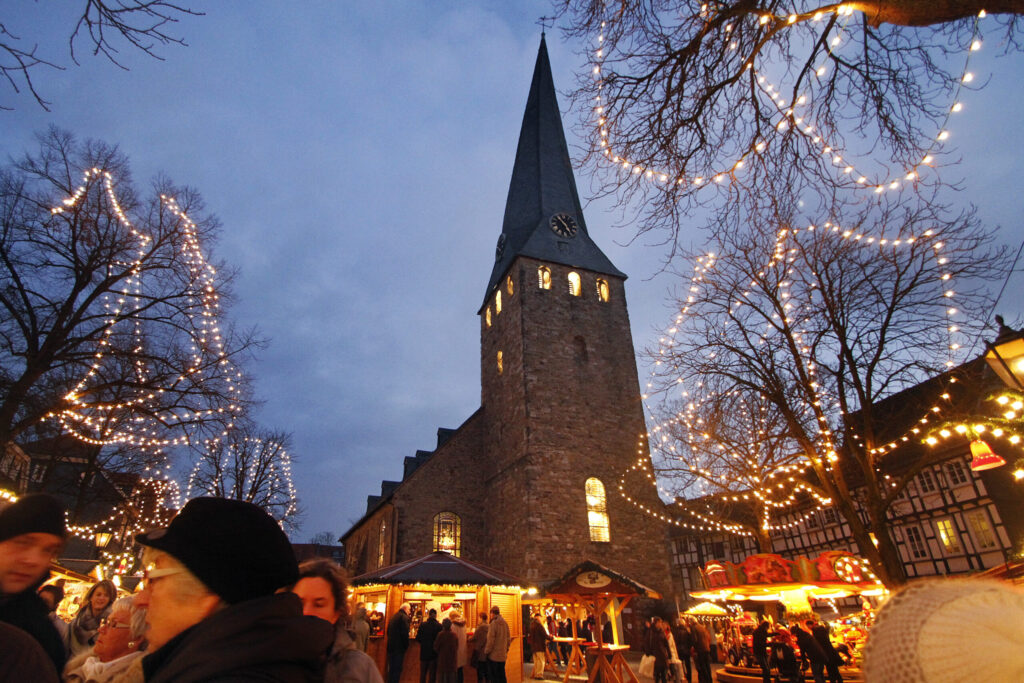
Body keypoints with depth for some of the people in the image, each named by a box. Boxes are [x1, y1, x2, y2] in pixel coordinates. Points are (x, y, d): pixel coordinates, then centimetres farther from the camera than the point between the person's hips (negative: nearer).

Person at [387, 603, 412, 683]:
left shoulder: (393, 617, 13)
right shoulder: (404, 617, -13)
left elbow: (388, 632, 17)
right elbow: (405, 633, -19)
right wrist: (406, 645, -7)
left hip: (391, 646, 8)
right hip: (399, 647, -8)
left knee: (391, 668, 17)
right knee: (397, 669, -2)